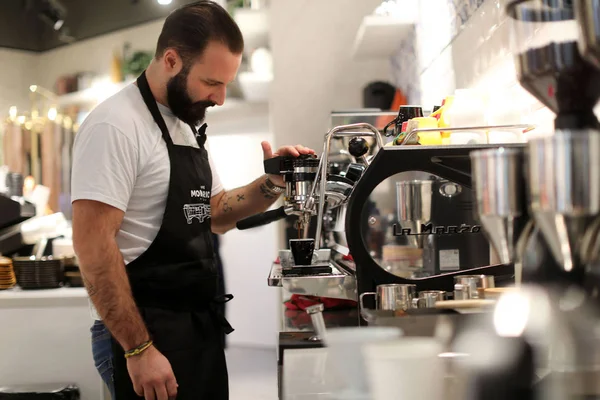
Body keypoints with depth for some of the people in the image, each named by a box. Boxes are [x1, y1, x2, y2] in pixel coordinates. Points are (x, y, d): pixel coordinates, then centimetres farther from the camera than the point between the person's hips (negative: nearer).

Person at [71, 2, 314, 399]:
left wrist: (273, 184, 1)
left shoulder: (190, 126, 11)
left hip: (201, 326, 8)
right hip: (147, 334, -8)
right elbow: (92, 246, -21)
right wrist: (138, 349, -22)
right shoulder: (116, 126, -16)